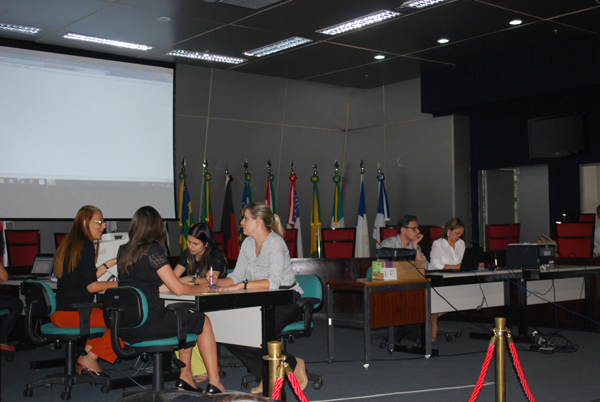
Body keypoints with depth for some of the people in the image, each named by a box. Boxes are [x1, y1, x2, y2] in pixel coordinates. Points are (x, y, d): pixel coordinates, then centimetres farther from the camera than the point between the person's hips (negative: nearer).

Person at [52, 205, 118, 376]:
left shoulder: (69, 244, 15)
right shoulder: (86, 246, -14)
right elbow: (91, 286, -17)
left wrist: (109, 264, 20)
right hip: (72, 314, -10)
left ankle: (87, 350, 15)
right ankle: (89, 359, -1)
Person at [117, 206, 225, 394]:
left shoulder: (123, 250, 10)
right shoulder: (153, 250, -12)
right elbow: (179, 290, -12)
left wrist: (185, 285, 22)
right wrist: (202, 287, 9)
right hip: (148, 325, -8)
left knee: (185, 320, 27)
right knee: (204, 322, 10)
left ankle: (185, 378, 30)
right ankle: (214, 383, 11)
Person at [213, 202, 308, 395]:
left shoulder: (275, 243, -16)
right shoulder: (248, 243, 8)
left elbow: (273, 282, -28)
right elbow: (236, 277, 8)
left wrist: (243, 285, -34)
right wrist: (216, 282, -8)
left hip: (286, 302, -7)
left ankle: (293, 365, -2)